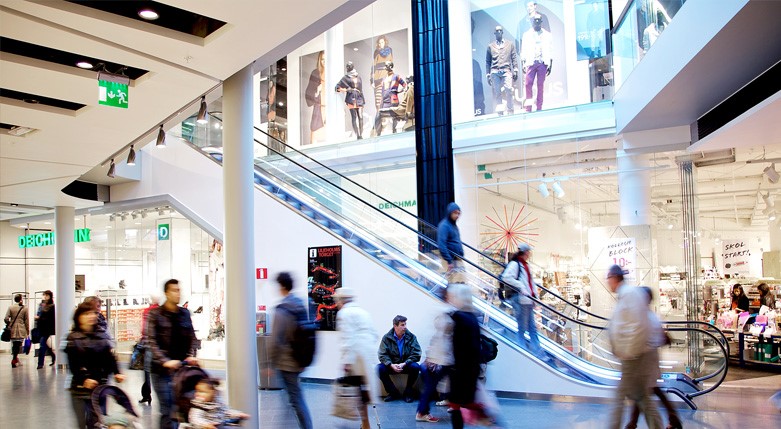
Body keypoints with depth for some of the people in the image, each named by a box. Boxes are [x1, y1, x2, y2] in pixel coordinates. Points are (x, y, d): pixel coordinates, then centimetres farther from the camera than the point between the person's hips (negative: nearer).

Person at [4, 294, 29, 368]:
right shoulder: (24, 308, -2)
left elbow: (6, 318, -5)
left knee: (14, 345, 15)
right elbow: (26, 320, 1)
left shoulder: (10, 307, 0)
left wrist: (9, 324, 16)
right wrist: (27, 330, 10)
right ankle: (14, 360, -9)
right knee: (18, 345, 0)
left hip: (13, 329, 2)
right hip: (21, 330, -2)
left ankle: (15, 359, 24)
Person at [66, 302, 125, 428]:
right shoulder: (73, 338, -2)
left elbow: (110, 358, 7)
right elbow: (73, 364, -11)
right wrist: (84, 379, -24)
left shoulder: (101, 337, 9)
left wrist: (116, 373, -10)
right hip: (80, 388, -3)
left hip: (101, 387, 3)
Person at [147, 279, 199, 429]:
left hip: (182, 366, 4)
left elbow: (192, 337, 13)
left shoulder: (185, 313, 9)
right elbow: (151, 341, -10)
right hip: (162, 370, -4)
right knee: (167, 410, -4)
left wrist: (191, 356, -4)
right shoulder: (155, 314, -3)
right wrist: (165, 361, -20)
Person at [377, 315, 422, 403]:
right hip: (391, 365, 1)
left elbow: (416, 354, -13)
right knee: (380, 368, -27)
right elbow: (382, 355, -11)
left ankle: (408, 393, -9)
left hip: (406, 365, -1)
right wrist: (391, 365, -29)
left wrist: (404, 364, -26)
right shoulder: (386, 338, -5)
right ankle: (393, 392, -8)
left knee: (415, 367, -32)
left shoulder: (411, 337, -7)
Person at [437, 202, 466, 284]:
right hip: (451, 261, -9)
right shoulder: (444, 225, -13)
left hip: (458, 260, 9)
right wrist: (449, 261, -22)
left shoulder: (454, 225, 15)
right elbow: (441, 245, -21)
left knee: (461, 283, 8)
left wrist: (461, 258, 17)